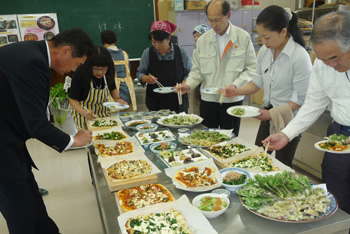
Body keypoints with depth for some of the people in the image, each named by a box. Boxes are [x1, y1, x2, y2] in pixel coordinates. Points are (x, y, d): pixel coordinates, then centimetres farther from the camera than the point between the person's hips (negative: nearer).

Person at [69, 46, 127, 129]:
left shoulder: (108, 73, -11)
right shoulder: (80, 73, -23)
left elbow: (112, 88, 11)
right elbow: (72, 100, -17)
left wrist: (117, 99, -9)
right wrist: (84, 112, -35)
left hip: (104, 113, 4)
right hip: (85, 116, -3)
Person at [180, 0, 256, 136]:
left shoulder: (243, 37, -3)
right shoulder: (202, 40, 3)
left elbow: (251, 68, -1)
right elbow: (197, 69, 7)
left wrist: (235, 85, -16)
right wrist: (189, 85, -11)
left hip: (233, 99, -1)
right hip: (207, 99, 2)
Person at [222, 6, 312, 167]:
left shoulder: (300, 57, -21)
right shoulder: (264, 51, -2)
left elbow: (301, 99, -17)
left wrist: (273, 113, -24)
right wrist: (237, 91, -8)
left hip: (288, 119, -5)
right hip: (268, 114, 6)